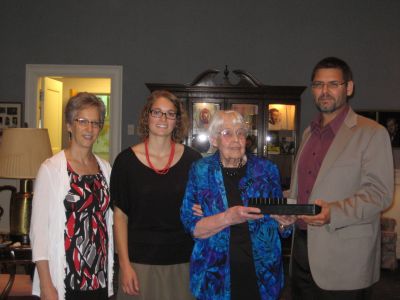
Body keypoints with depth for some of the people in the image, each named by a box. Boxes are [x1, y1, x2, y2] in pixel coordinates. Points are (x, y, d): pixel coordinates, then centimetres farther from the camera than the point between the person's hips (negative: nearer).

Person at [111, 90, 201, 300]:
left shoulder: (192, 160, -1)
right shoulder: (126, 160, -3)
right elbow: (120, 215, -1)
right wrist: (125, 265, -5)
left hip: (183, 262, 1)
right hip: (139, 262, -1)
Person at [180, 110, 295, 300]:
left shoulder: (266, 170, 0)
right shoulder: (201, 171, -4)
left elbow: (279, 227, 6)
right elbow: (192, 227, -9)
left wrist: (284, 222, -16)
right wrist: (228, 217, -24)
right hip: (216, 276, -1)